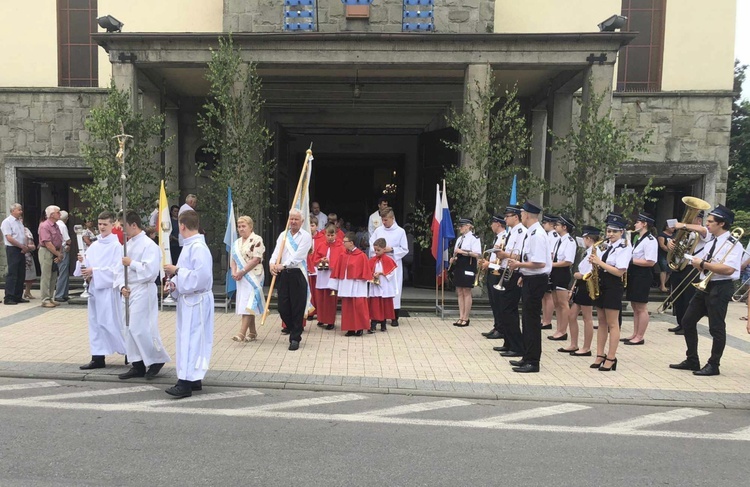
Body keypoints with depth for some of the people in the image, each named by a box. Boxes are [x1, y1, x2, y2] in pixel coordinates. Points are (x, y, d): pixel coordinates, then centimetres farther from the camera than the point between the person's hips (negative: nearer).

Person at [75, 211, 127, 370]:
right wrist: (82, 261, -8)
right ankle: (98, 358, 16)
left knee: (110, 322, -3)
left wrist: (94, 271, -17)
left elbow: (116, 270, -15)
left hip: (108, 289, -7)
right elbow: (87, 266, 12)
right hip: (94, 288, 7)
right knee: (95, 322, 9)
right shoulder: (94, 246, 11)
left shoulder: (116, 246, -8)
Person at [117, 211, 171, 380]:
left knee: (139, 328, -10)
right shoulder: (129, 244, 13)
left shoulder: (149, 245, -13)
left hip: (143, 291, -9)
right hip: (129, 292, 9)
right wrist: (122, 286, 0)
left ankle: (157, 359, 8)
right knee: (130, 329, 10)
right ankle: (137, 365, 20)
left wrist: (131, 263, -15)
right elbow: (122, 268, 15)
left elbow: (150, 271, -22)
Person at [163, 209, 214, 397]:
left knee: (191, 340, -7)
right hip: (187, 299, 10)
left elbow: (201, 276, -26)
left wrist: (176, 271, -18)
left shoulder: (198, 247, -19)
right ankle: (193, 378, 24)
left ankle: (186, 382, -3)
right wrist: (173, 282, 1)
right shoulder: (189, 245, 12)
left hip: (196, 301, -10)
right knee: (188, 339, 14)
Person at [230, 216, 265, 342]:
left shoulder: (257, 240, -9)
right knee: (246, 305, 10)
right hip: (241, 278, 8)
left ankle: (242, 333, -16)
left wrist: (242, 272, -16)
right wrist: (234, 272, -4)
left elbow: (256, 259, -17)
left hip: (253, 276, -8)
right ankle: (252, 332, 18)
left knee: (248, 304, -12)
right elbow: (233, 259, 14)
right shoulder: (237, 243, 15)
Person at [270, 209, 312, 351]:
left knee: (297, 308, -1)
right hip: (283, 274, 5)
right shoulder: (283, 235, 13)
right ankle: (295, 331, 28)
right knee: (282, 307, 6)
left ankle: (295, 338, 10)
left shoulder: (305, 236, -3)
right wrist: (272, 263, -15)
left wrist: (283, 265, -20)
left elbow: (298, 256, -13)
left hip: (297, 274, -5)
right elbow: (276, 251, 4)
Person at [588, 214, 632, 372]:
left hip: (613, 287, -7)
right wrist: (594, 262, -5)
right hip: (601, 285, 7)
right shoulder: (605, 246, 11)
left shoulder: (625, 248, -9)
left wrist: (600, 262, -18)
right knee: (601, 322, 10)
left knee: (612, 324, -2)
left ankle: (611, 359, 5)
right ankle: (600, 356, 16)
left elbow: (619, 272, -17)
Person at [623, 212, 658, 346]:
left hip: (643, 275, -10)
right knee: (635, 307, 13)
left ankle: (640, 337, 5)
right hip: (634, 274, 10)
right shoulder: (639, 238, 16)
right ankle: (635, 335, 21)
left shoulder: (650, 240, -15)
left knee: (641, 308, -2)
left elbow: (650, 262, -22)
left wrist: (631, 261, -19)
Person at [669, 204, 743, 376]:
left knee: (716, 328, 0)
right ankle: (692, 361, 20)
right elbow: (698, 263, 16)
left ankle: (713, 365, 14)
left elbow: (728, 269, -25)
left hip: (720, 288, -9)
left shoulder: (733, 244, -12)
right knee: (688, 321, 9)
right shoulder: (711, 243, 15)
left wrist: (703, 264, -21)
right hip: (705, 286, 9)